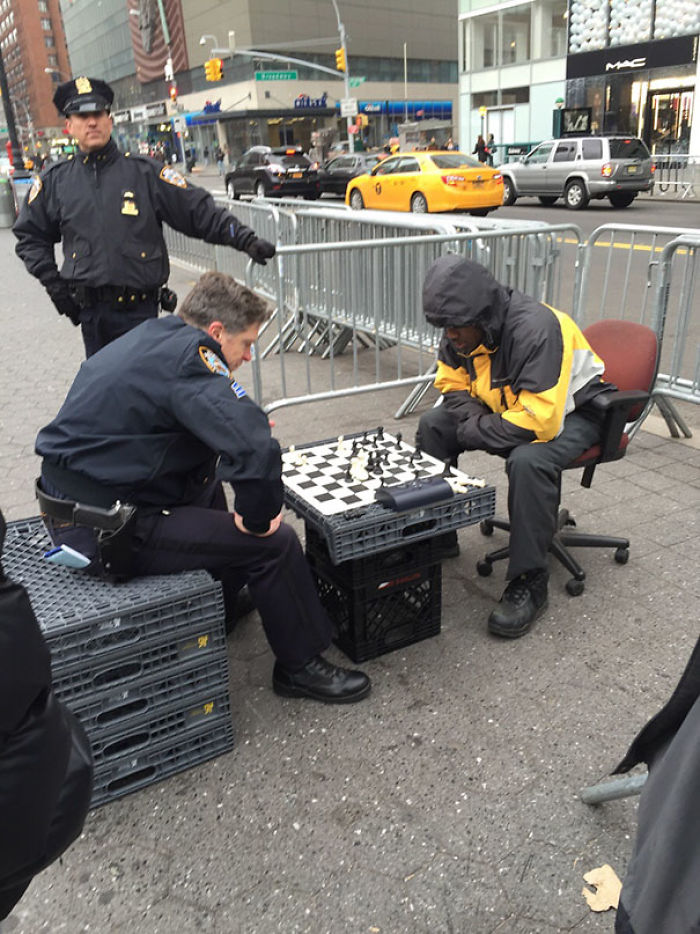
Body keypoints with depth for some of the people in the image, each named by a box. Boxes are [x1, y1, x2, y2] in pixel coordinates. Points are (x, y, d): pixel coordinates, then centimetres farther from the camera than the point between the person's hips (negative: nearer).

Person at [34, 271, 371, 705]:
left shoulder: (151, 336, 10)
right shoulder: (188, 355, -20)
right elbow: (255, 450, -34)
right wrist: (258, 517, -17)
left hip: (75, 503, 10)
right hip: (104, 530, -10)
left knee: (212, 485, 27)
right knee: (274, 542, -7)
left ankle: (223, 604, 38)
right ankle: (301, 666, 14)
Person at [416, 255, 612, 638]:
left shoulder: (537, 329, -35)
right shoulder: (460, 332, -11)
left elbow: (542, 420, -39)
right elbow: (453, 386, 3)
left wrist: (476, 432, -27)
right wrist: (476, 419, -18)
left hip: (570, 409, -8)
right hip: (508, 403, 8)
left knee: (527, 461, -37)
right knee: (432, 426, -4)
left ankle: (529, 583, -21)